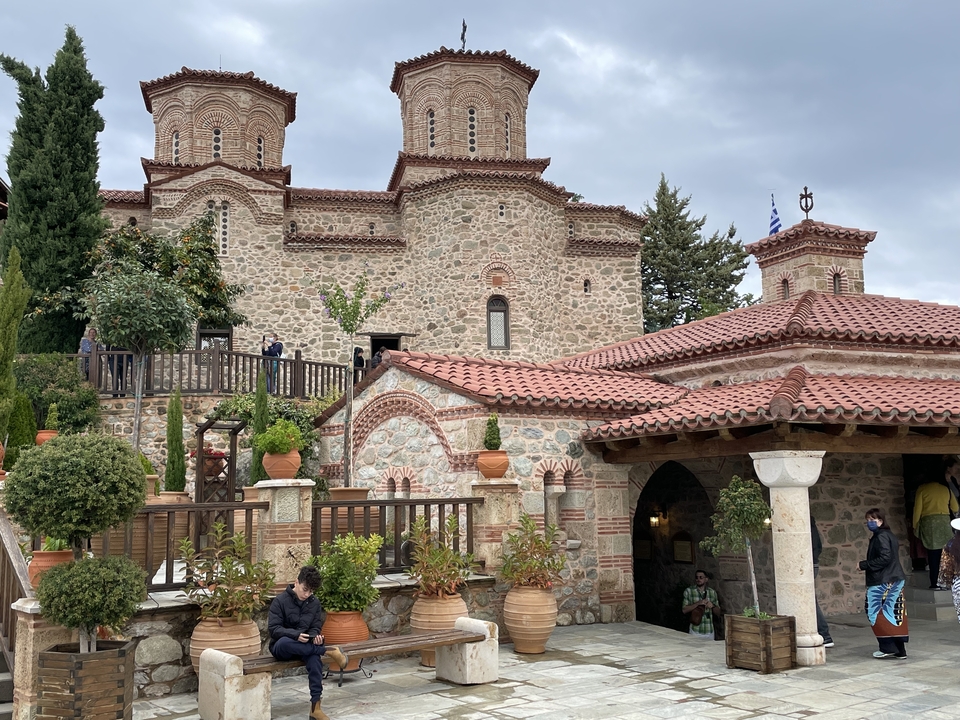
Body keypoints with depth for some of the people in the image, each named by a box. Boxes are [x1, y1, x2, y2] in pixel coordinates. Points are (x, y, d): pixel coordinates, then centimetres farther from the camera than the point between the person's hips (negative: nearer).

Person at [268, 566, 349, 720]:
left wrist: (315, 637, -19)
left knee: (315, 658, -33)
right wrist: (296, 635, -31)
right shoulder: (280, 600, -9)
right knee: (285, 642, -41)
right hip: (281, 648, -3)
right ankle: (328, 651, -28)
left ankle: (315, 706, -27)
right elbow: (273, 629, -15)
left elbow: (315, 628, 6)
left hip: (304, 646, 3)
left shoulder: (315, 603, 5)